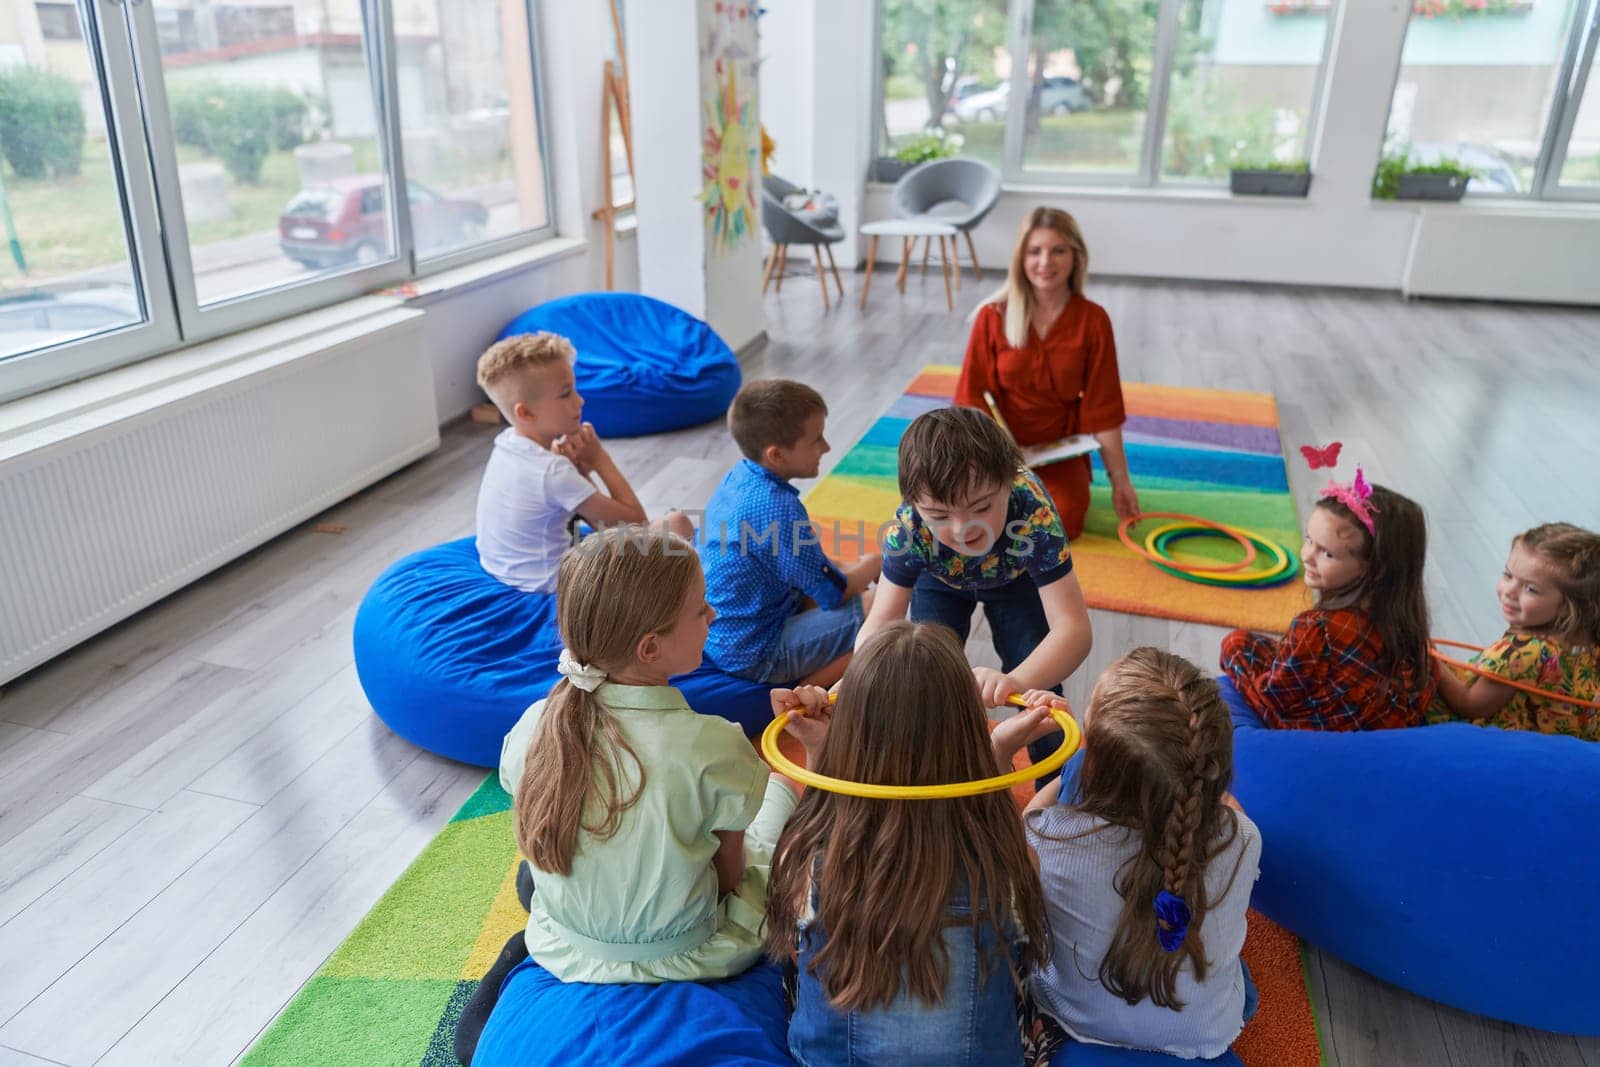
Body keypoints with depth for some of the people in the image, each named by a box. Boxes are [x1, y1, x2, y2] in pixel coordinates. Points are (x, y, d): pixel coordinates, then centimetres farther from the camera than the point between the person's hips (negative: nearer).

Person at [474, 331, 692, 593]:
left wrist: (577, 466, -12)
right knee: (678, 524, -9)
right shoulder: (552, 473, -28)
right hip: (548, 581, -9)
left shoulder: (507, 442, -4)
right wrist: (599, 456, -14)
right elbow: (635, 521, -20)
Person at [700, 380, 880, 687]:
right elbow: (834, 594, -15)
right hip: (754, 655, -9)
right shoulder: (780, 508, -26)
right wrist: (871, 566, 4)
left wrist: (847, 568, 8)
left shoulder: (737, 477, 0)